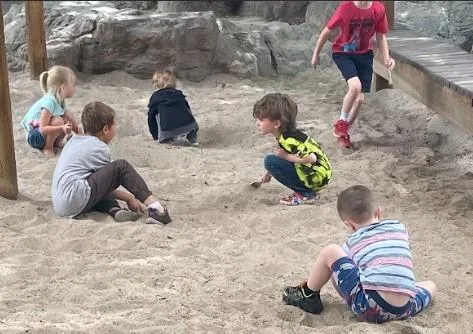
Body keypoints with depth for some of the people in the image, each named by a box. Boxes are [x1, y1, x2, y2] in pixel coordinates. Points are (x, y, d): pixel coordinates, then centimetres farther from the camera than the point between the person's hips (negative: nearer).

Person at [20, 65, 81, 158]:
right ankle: (47, 148, -13)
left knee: (69, 116, -8)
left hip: (45, 133, 8)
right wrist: (62, 128, -43)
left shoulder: (60, 100, -2)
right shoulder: (49, 102, -29)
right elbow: (42, 129, -31)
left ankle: (57, 142, 5)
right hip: (34, 136, -8)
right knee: (57, 121, -32)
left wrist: (77, 129, -6)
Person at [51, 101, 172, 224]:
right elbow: (109, 177, 4)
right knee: (121, 167, -6)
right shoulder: (100, 148, -1)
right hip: (76, 201, -9)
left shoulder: (73, 140, 23)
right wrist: (130, 198, 16)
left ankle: (114, 210, 0)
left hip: (60, 205, 9)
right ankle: (155, 207, -13)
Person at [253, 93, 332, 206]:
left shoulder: (290, 139, -24)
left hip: (317, 176, -10)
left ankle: (305, 194, -7)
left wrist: (286, 156, -20)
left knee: (270, 161, -15)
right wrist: (269, 172, 26)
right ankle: (306, 189, 12)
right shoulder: (284, 134, 4)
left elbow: (311, 158, -33)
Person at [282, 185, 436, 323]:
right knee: (431, 285, 34)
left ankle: (308, 295, 26)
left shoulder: (353, 241, 13)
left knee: (330, 251, 9)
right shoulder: (399, 227, 21)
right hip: (405, 311, 3)